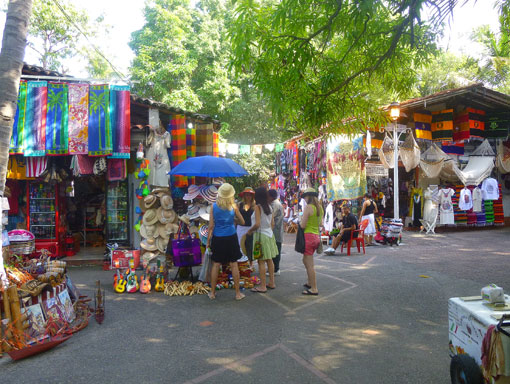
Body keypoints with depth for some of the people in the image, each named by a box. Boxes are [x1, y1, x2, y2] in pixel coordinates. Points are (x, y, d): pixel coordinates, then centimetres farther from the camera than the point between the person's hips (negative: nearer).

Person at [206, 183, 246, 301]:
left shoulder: (214, 206, -5)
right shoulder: (233, 206, -5)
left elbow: (211, 226, -4)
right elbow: (242, 222, 5)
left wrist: (208, 240, 5)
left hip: (218, 238, 0)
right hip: (231, 238, 0)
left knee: (216, 265, 9)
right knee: (234, 265, 7)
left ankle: (212, 293, 16)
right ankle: (238, 293, 13)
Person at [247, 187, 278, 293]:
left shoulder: (258, 207, -13)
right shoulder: (269, 207, 8)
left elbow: (257, 224, -19)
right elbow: (272, 223, 11)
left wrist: (250, 230, -3)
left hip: (261, 235, -8)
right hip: (269, 234, 8)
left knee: (261, 261, -3)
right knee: (269, 260, 14)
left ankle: (263, 286, 0)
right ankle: (272, 283, 21)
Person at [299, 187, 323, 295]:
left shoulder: (308, 207, -14)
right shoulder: (319, 208, 11)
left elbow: (303, 225, -16)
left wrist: (300, 221, 3)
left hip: (309, 235, -9)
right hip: (316, 235, 9)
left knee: (310, 264, -2)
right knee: (306, 260, 23)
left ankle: (314, 289, 2)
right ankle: (310, 283, 34)